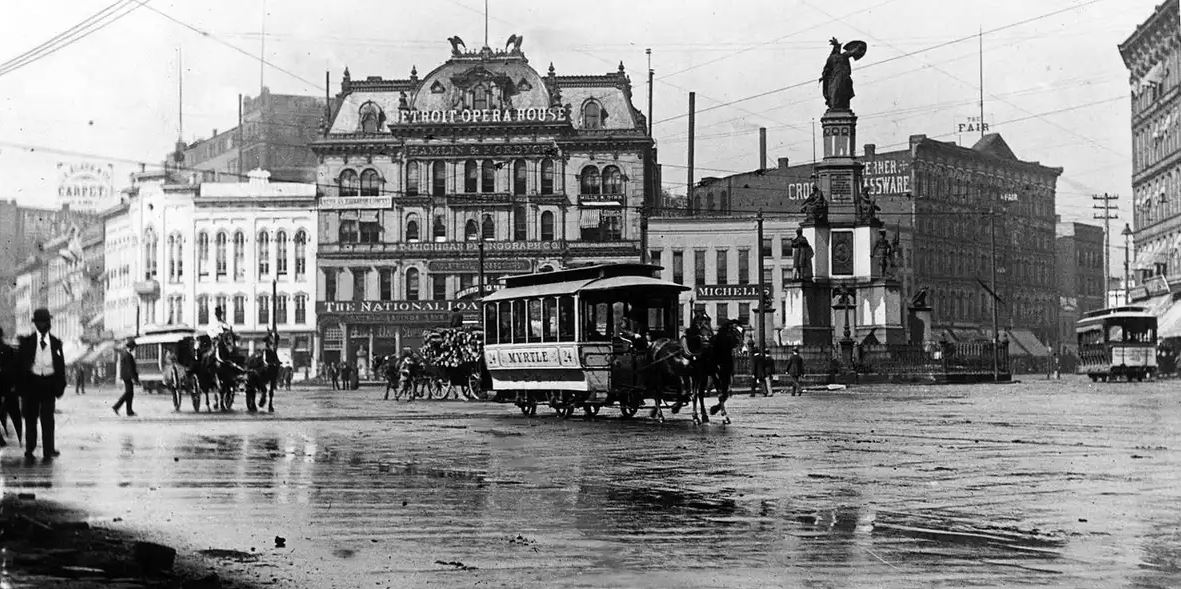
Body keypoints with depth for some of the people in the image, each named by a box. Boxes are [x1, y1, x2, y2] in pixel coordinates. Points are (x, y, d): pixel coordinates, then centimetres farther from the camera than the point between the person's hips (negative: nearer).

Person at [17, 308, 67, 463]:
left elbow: (61, 366, 8)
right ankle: (29, 452, 15)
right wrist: (21, 386, -6)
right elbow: (19, 364, 1)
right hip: (31, 382, -1)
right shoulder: (26, 342, 0)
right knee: (31, 419, 7)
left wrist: (60, 386, 1)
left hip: (49, 384, 1)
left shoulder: (56, 343, 5)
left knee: (48, 419, 1)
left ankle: (48, 451, 5)